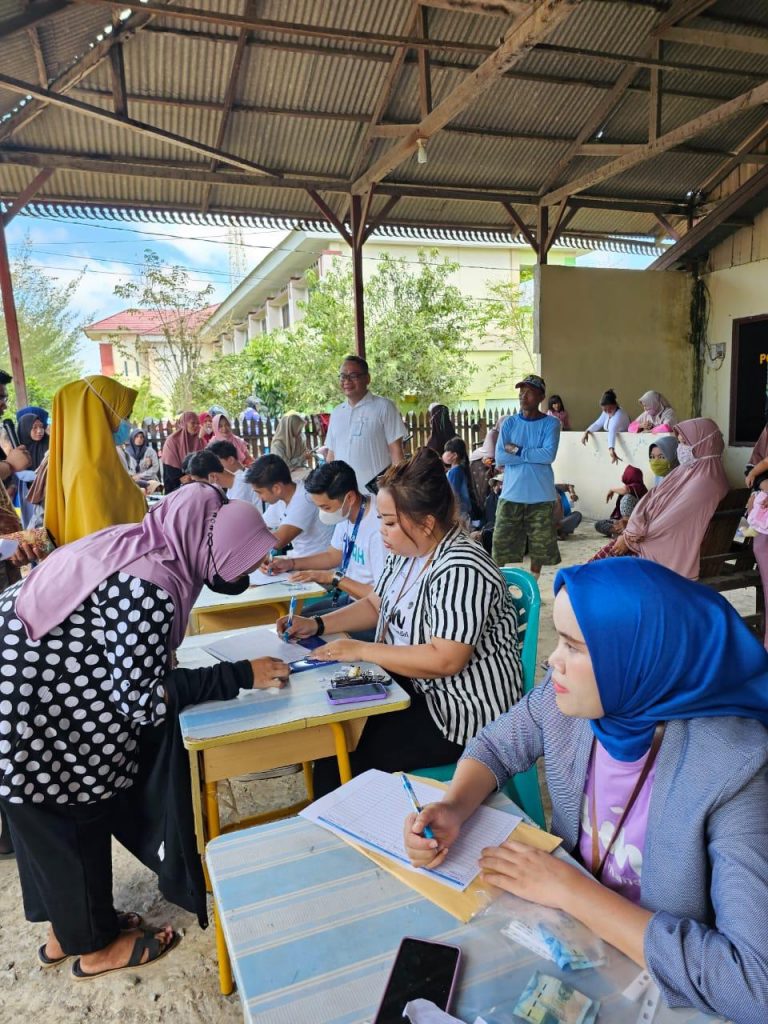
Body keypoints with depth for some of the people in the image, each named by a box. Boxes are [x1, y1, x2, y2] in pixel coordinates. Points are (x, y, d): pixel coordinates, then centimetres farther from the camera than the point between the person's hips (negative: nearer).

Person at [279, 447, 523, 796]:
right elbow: (376, 606, 17)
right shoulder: (406, 554, 4)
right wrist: (316, 625, 4)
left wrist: (362, 651, -23)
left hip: (463, 711, -9)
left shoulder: (460, 570, -26)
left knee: (349, 761, -14)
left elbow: (444, 661, -30)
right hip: (412, 684, 9)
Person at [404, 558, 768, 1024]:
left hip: (660, 983, -4)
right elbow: (495, 745, 2)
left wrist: (570, 889, -29)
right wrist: (452, 809, -19)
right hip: (567, 917, 5)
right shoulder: (572, 693, -15)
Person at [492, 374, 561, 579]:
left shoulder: (551, 423, -1)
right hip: (511, 495, 1)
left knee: (540, 546, 8)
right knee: (500, 544, 1)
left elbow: (549, 455, -16)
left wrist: (517, 451, -11)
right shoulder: (509, 423, 4)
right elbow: (500, 457, -6)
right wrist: (533, 456, -10)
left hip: (541, 497, -1)